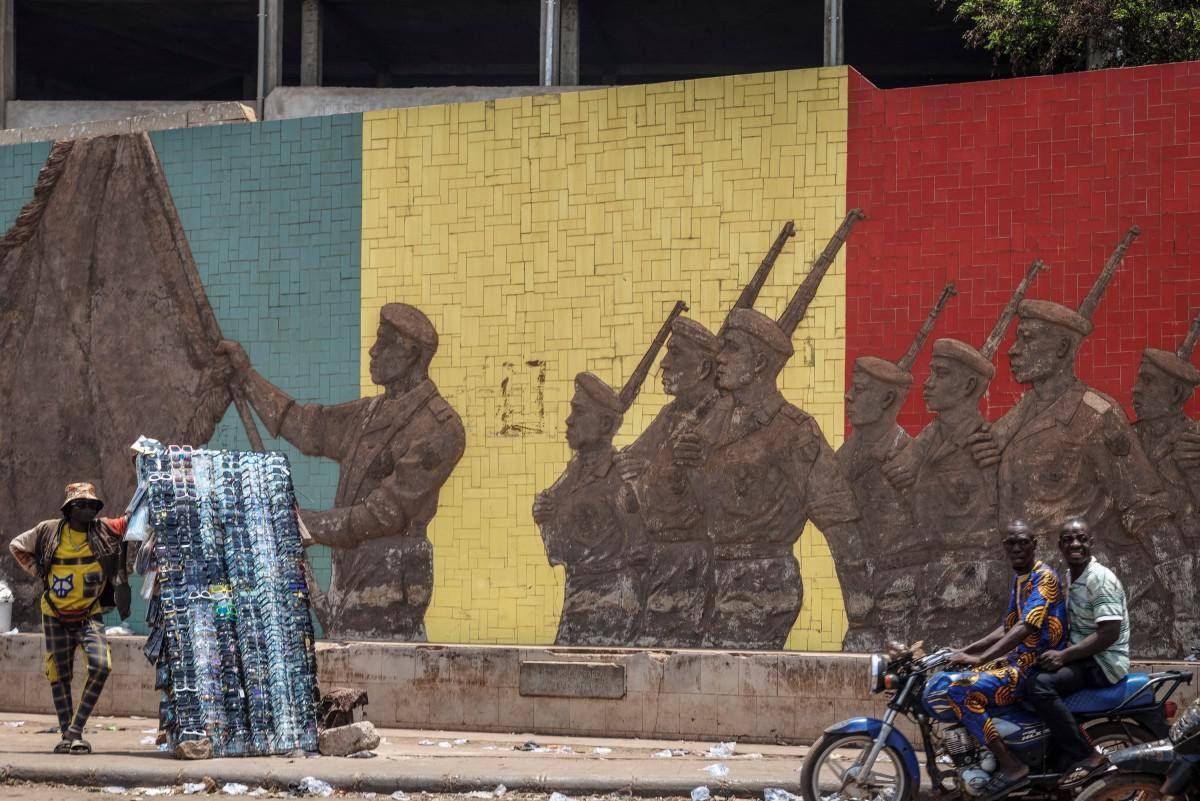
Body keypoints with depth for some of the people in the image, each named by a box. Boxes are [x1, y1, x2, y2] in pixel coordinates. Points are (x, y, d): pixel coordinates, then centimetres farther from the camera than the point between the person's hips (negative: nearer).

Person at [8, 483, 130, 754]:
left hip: (90, 616, -1)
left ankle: (75, 731, -11)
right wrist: (38, 572, 3)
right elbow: (17, 546, 12)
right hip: (56, 617, 1)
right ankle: (67, 735, 12)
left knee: (101, 666, -18)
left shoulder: (106, 530, -5)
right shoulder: (48, 532, -3)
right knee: (59, 675, 3)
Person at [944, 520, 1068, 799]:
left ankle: (1012, 766, -23)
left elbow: (1025, 628, -26)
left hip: (1037, 666, -10)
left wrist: (979, 658, -30)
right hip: (1020, 659, 10)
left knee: (962, 691, -24)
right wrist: (965, 650, 14)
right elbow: (1007, 628, 24)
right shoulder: (1020, 578, 17)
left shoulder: (1044, 577, -15)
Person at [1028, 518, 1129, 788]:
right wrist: (1057, 651, 7)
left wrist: (1063, 656, -23)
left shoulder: (1100, 579, -19)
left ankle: (1086, 756, -22)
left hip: (1105, 662, -10)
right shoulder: (1071, 577, 12)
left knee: (1041, 685, -28)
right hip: (1082, 654, 10)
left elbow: (1109, 634, -25)